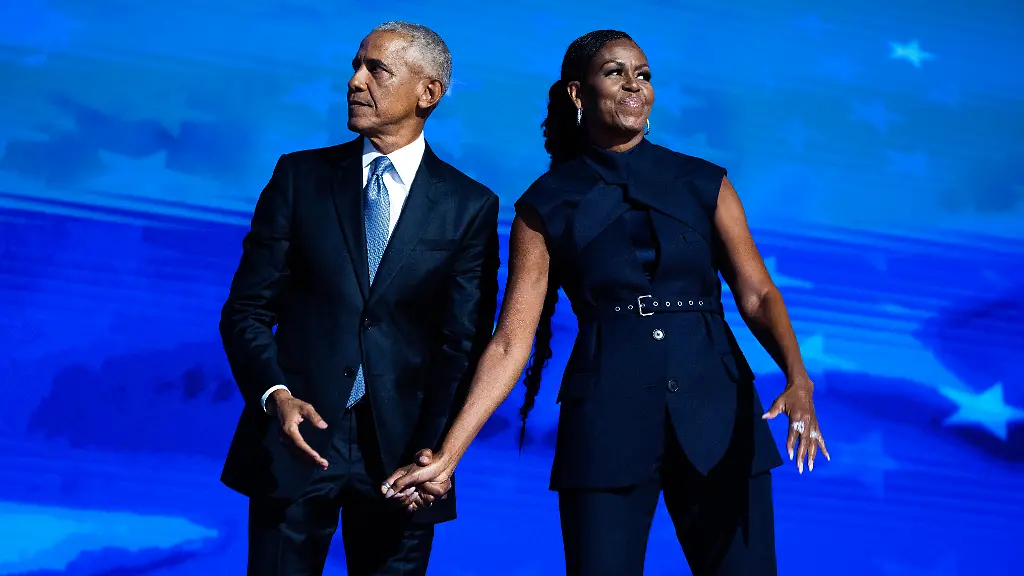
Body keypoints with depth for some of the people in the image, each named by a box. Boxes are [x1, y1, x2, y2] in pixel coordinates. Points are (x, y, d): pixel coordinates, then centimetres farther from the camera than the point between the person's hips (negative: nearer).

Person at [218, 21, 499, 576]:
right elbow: (246, 309, 4)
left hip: (400, 448, 0)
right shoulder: (300, 176, 5)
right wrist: (276, 396, -14)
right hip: (297, 434, 1)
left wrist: (430, 455, -12)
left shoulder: (470, 206, 3)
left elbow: (465, 343, -1)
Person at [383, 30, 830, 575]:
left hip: (717, 413, 2)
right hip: (606, 419, -1)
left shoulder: (704, 183, 8)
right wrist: (449, 452, -10)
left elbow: (756, 292, 1)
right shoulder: (547, 204, 4)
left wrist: (797, 379, -18)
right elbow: (511, 340, -1)